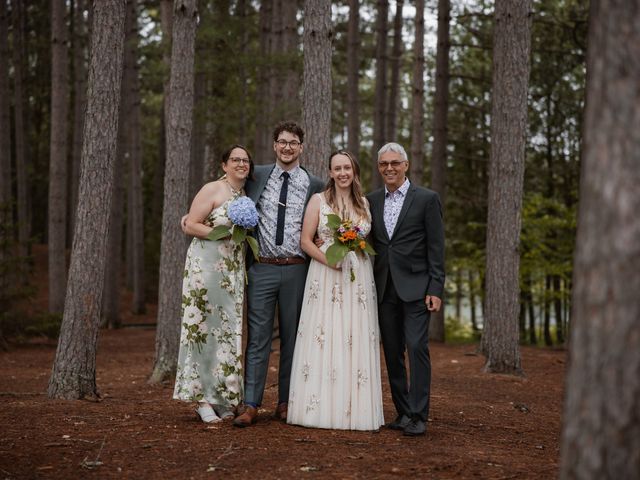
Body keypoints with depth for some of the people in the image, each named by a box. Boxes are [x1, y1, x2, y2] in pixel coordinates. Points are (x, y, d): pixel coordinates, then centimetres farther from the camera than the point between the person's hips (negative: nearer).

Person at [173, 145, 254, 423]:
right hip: (207, 267, -7)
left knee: (228, 329, 6)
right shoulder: (212, 190, -5)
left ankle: (223, 399, 13)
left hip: (233, 272, 7)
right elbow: (190, 225, -10)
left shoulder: (246, 196, 16)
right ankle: (202, 398, 2)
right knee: (204, 327, -4)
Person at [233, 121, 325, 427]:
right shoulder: (257, 176, 6)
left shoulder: (314, 186, 4)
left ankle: (286, 403, 18)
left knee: (292, 337, 8)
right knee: (258, 336, 0)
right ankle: (251, 405, 2)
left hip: (296, 270, 0)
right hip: (262, 268, 0)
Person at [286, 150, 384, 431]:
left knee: (356, 341, 1)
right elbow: (305, 240, -1)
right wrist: (329, 259, -15)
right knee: (323, 340, -5)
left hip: (358, 278, 3)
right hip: (325, 277, -3)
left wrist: (360, 248, -2)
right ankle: (321, 408, 1)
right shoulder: (318, 200, 4)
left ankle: (355, 409, 6)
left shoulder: (364, 204, 13)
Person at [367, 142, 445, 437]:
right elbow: (368, 242, 14)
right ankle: (403, 411, 16)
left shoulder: (427, 199, -1)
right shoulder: (372, 200, 11)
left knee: (417, 347, -10)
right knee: (392, 352, 7)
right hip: (384, 288, 5)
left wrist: (436, 289, -9)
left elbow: (436, 247, -4)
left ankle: (418, 416, -5)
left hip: (415, 287, -4)